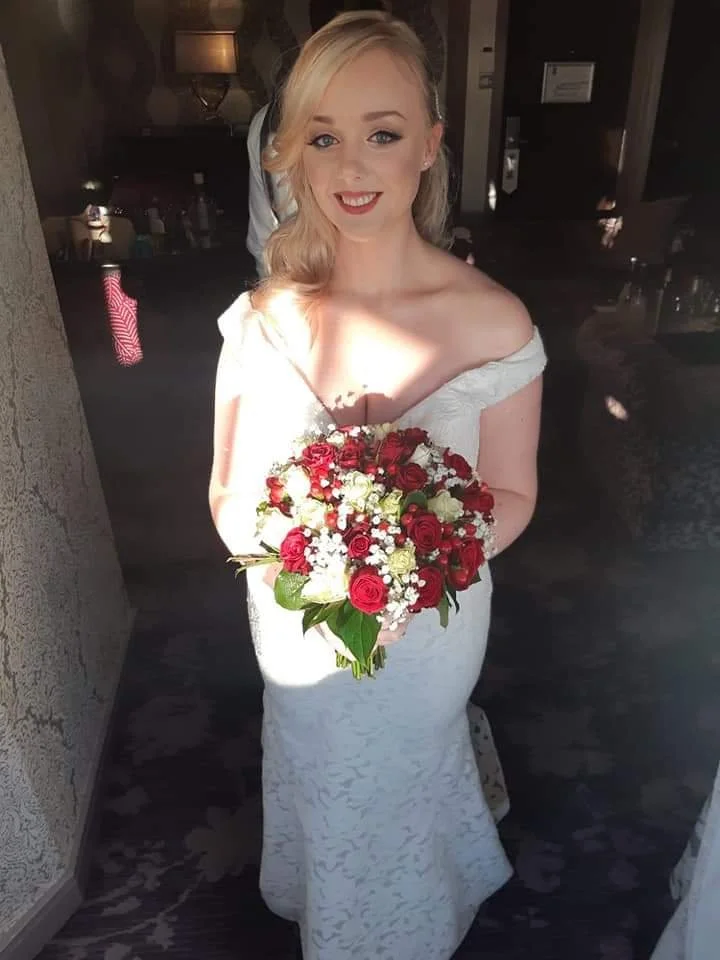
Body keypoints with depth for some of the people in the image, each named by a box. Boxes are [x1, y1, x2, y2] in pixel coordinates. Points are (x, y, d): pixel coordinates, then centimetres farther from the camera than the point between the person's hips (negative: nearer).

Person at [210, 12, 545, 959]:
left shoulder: (494, 322, -20)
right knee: (319, 789, 29)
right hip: (296, 634, 2)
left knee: (405, 786, 29)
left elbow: (513, 498, -10)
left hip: (427, 634, -1)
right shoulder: (264, 318, -15)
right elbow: (229, 499, -8)